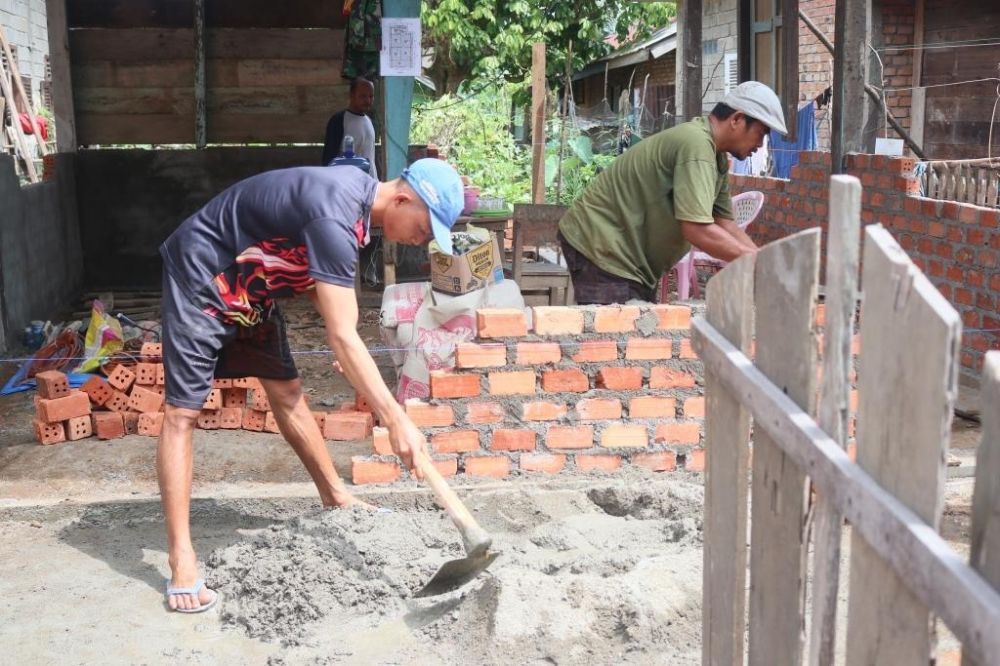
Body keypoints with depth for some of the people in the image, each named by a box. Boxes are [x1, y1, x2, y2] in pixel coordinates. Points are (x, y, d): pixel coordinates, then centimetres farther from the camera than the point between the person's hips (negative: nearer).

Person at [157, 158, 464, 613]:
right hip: (200, 274, -9)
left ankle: (335, 496, 27)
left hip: (248, 285, 10)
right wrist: (396, 420, -33)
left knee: (286, 391, 13)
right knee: (182, 411, -11)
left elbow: (323, 277, 9)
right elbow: (343, 338, -35)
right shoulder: (335, 216, -33)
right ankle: (181, 561, -12)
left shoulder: (359, 190, -3)